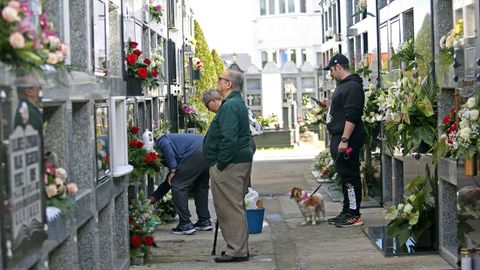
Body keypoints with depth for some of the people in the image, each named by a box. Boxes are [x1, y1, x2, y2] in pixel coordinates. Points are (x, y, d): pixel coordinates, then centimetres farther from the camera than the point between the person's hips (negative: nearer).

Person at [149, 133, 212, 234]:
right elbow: (169, 182, 40)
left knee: (178, 186, 0)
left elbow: (166, 146, -11)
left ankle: (185, 225, 0)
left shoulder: (160, 141, 15)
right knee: (201, 186, 26)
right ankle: (205, 221, 28)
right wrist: (153, 198, 44)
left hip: (198, 153, -10)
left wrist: (173, 170, -8)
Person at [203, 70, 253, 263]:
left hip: (229, 165, -11)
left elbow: (229, 139, -25)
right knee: (235, 206, 16)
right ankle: (239, 247, 23)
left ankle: (237, 250, -3)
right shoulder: (238, 103, 18)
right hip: (241, 160, 11)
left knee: (230, 207, -6)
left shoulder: (230, 106, -17)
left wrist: (221, 165, -21)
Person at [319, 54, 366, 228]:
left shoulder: (353, 86, -15)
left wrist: (344, 140, -26)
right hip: (338, 138, 11)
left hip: (347, 139, -11)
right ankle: (347, 212, 21)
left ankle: (354, 215, -4)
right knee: (345, 176, 14)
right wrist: (329, 105, 21)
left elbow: (352, 116, -23)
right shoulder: (342, 85, 19)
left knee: (350, 176, -7)